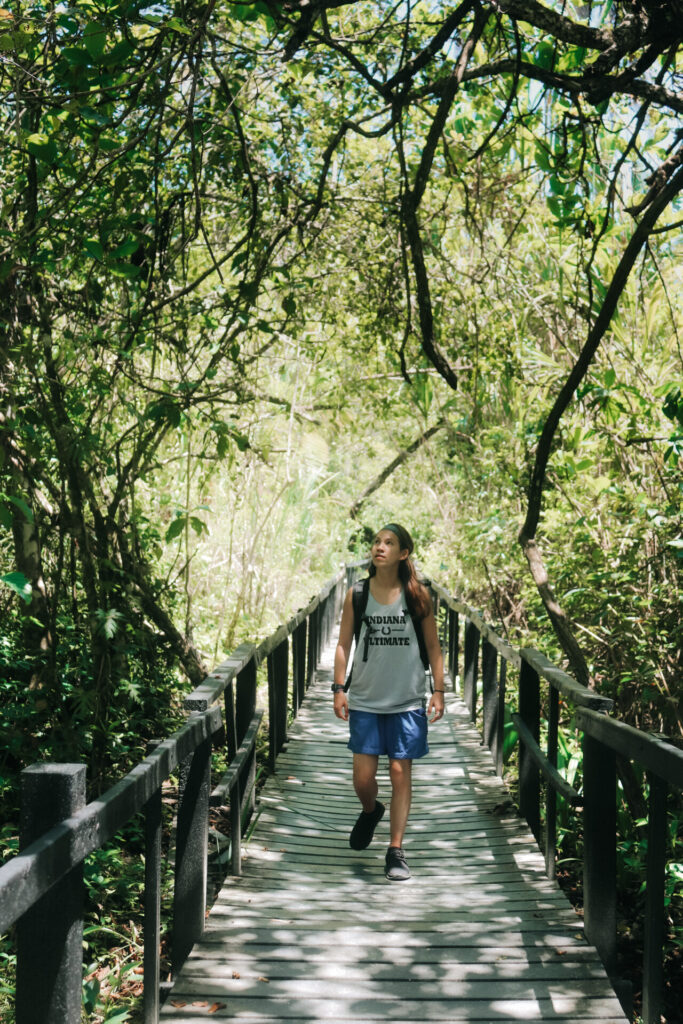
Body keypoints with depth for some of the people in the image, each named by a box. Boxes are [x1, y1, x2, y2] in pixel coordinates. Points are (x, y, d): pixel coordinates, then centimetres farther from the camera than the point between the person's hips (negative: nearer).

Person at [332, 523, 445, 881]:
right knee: (363, 776, 1)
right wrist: (338, 688, -3)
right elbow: (343, 645, 5)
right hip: (365, 700, 1)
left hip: (407, 701, -1)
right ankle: (370, 811, 36)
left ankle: (396, 851, 11)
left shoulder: (418, 595, -1)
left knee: (400, 773, 0)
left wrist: (439, 690, 0)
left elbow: (433, 647, 5)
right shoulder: (357, 595, 1)